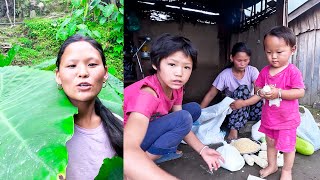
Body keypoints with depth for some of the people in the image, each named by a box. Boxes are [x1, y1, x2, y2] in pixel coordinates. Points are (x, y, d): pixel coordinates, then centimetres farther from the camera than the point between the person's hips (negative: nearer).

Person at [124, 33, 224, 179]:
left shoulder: (176, 87, -9)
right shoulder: (147, 94, -34)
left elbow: (180, 125, -2)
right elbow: (127, 151, -48)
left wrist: (202, 150, -14)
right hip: (132, 146, -8)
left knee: (194, 108, 1)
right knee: (183, 118, -27)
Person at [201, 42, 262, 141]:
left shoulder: (252, 71, -11)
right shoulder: (225, 75, -14)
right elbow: (210, 95, -11)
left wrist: (244, 103, -37)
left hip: (249, 107, 1)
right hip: (233, 110, -1)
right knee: (243, 88, -30)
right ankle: (234, 130, -33)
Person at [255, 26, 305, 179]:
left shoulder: (293, 71, -17)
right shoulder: (265, 71, -3)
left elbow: (300, 92, -21)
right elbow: (257, 87, 5)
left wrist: (279, 92, -30)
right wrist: (261, 92, -18)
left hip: (287, 118, -4)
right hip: (269, 117, 5)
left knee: (288, 146, 14)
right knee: (270, 143, 21)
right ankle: (272, 165, 43)